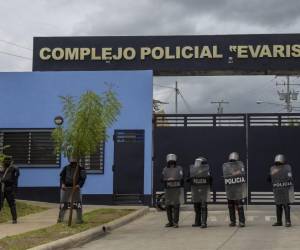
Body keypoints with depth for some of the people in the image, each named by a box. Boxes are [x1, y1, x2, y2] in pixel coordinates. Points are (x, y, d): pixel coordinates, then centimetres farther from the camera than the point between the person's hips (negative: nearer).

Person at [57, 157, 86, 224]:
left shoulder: (80, 169, -1)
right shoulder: (66, 168, 6)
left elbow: (83, 178, -7)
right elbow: (62, 176, 6)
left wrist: (79, 185, -24)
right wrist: (62, 184, -12)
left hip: (75, 188, -2)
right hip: (66, 187, 2)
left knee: (78, 204, -6)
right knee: (63, 203, 5)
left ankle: (79, 219, 3)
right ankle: (60, 218, 17)